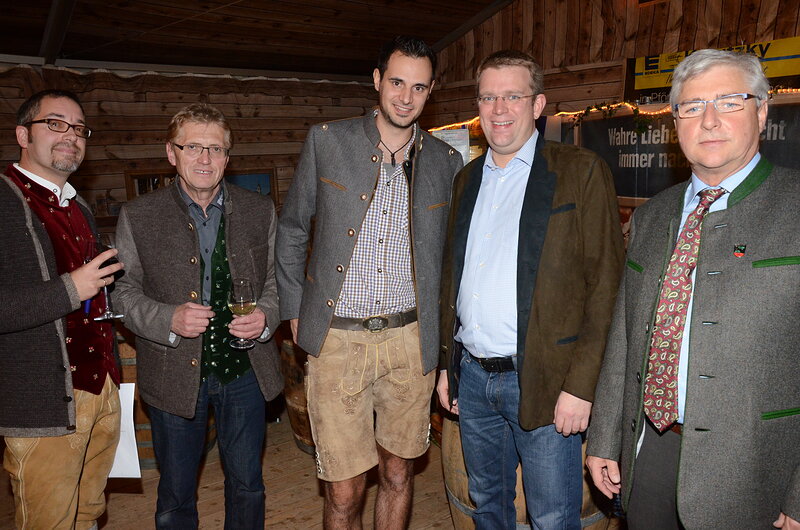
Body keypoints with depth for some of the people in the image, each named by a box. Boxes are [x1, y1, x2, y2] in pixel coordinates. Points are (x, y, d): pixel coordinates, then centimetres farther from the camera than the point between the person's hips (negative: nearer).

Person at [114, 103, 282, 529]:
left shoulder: (259, 211, 1)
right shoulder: (138, 217, -5)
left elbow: (276, 278, 7)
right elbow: (123, 292, -2)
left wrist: (266, 315, -14)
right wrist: (168, 320, -20)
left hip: (245, 370, 2)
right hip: (174, 376, -1)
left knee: (247, 486, 18)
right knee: (176, 495, 16)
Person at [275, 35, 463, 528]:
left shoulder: (446, 162, 5)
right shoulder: (326, 141, 0)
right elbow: (291, 230, 9)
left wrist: (442, 333, 8)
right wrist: (295, 311, 5)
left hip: (410, 341, 2)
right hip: (336, 339, -1)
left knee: (398, 475, 16)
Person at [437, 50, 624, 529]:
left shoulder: (582, 172, -7)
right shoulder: (468, 179, 11)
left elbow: (605, 286, -11)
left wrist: (581, 385, -16)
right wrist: (447, 363, 13)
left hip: (543, 382, -5)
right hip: (471, 376, 6)